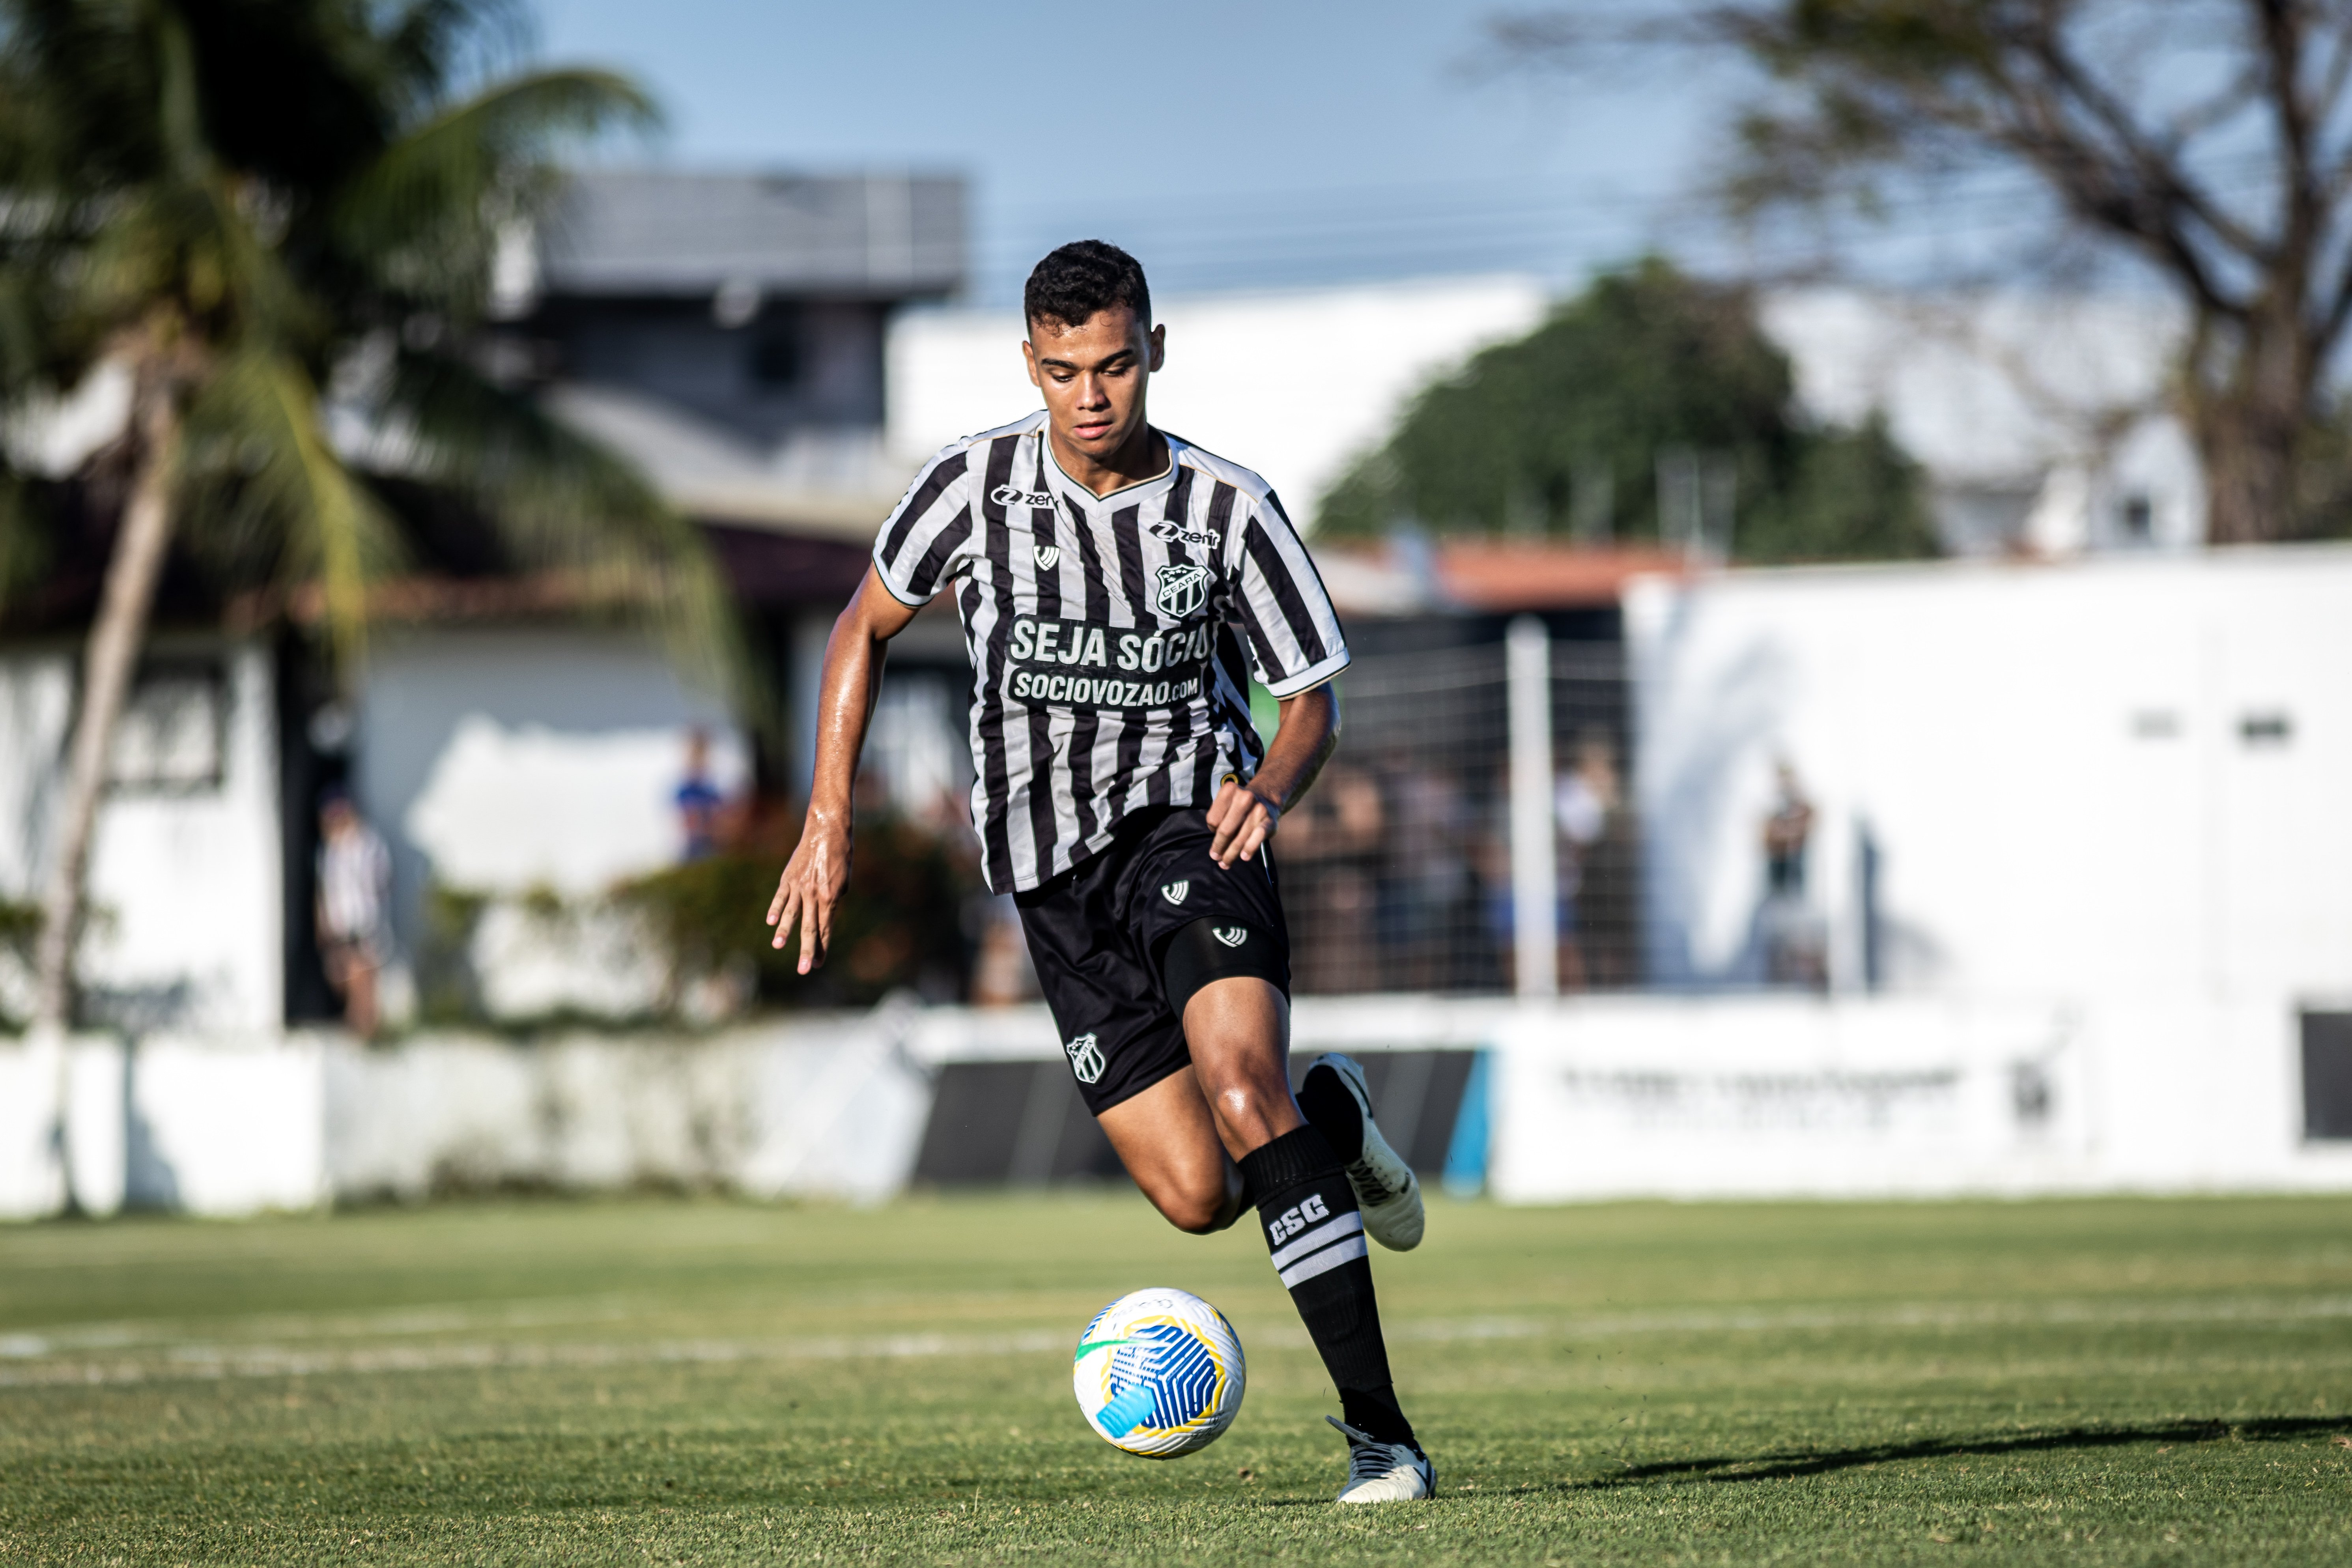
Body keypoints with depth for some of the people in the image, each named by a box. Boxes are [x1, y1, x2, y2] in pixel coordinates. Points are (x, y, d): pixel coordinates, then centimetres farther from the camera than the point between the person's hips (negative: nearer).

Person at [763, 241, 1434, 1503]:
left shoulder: (1228, 510, -7)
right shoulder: (973, 486, -4)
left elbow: (1312, 698, 3)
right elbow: (866, 627, 13)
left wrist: (1271, 788, -20)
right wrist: (828, 819, 6)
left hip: (1187, 829, -2)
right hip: (1051, 876, 2)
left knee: (1239, 1081, -29)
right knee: (1197, 1198, -8)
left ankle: (1377, 1428, -26)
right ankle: (1329, 1120, 30)